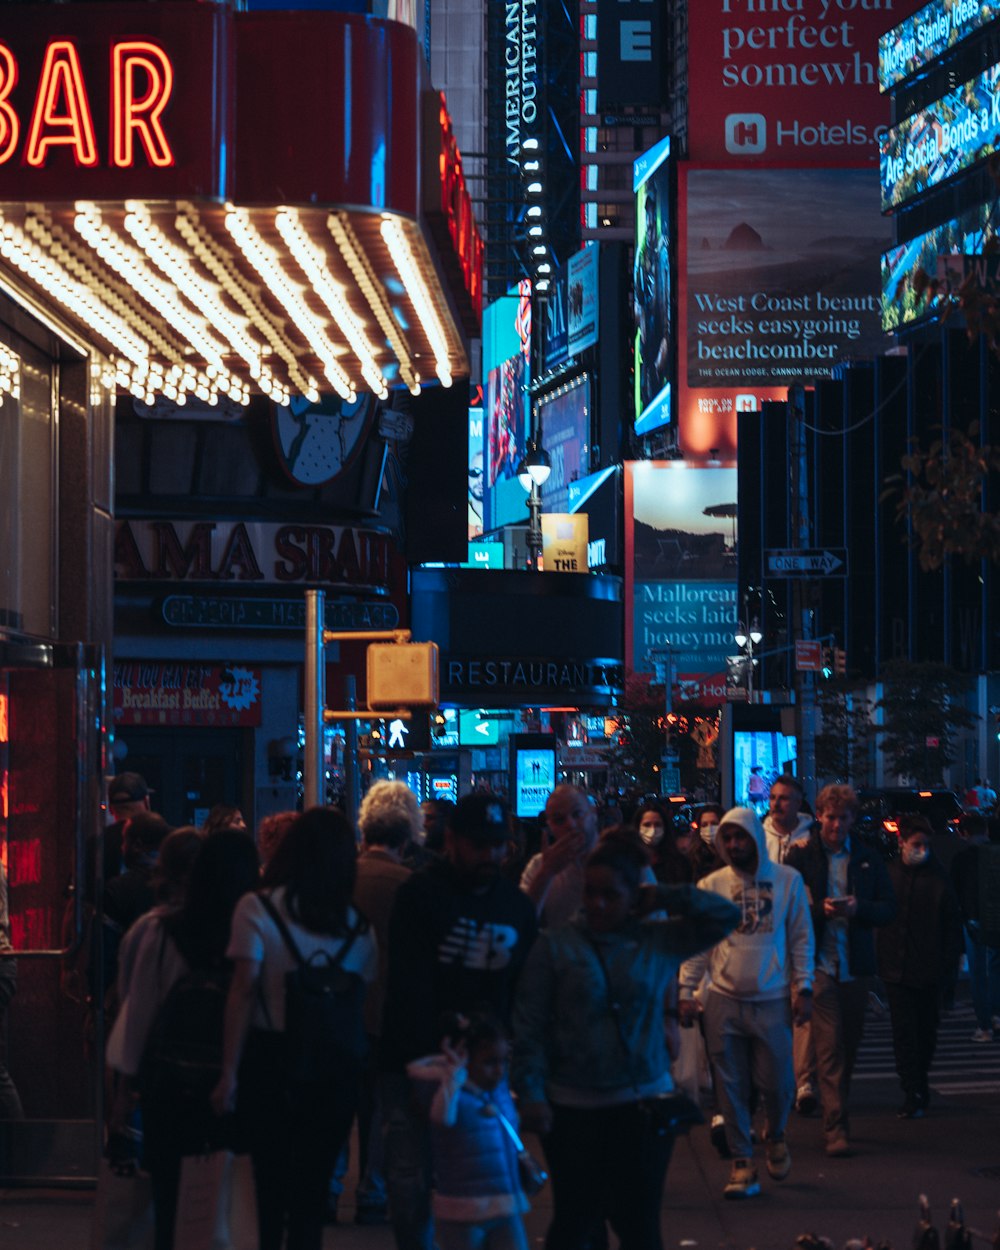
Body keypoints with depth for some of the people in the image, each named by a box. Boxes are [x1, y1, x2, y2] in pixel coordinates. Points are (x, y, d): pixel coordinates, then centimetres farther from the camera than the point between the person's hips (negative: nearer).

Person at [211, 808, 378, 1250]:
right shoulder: (358, 926, 1)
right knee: (311, 1195, 7)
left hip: (269, 1059, -1)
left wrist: (229, 1074, -9)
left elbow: (242, 991, -10)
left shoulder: (257, 909, -6)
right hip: (334, 1071, 1)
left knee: (270, 1184, 14)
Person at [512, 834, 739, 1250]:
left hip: (643, 1106, 2)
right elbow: (529, 1025, -3)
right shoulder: (554, 945, -1)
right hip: (573, 1109, -2)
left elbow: (725, 915, 5)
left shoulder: (659, 942, 5)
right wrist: (531, 1094, -9)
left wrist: (661, 898, 0)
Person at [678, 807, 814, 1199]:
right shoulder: (711, 885, 3)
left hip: (772, 1001, -1)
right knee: (731, 1088, 3)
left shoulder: (787, 880, 2)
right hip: (723, 1001, 1)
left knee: (776, 1083, 0)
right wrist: (686, 992, 1)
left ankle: (775, 1136, 30)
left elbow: (801, 938, 5)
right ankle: (742, 1162, 12)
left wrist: (803, 987, -1)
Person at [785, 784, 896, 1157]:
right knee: (829, 1047, -11)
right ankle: (836, 1129, -14)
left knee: (849, 1046, 12)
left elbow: (889, 909, 6)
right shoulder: (800, 857, 1)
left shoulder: (869, 860, 9)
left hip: (856, 966, 4)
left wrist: (857, 908, -13)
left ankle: (837, 1120, 28)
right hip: (819, 965, -4)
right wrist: (820, 909, -18)